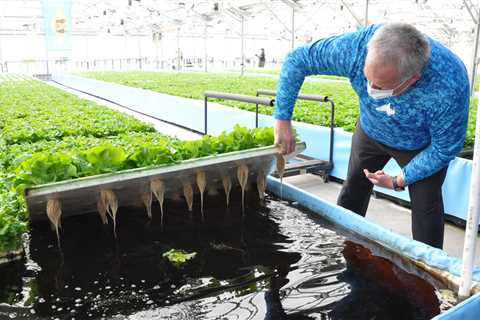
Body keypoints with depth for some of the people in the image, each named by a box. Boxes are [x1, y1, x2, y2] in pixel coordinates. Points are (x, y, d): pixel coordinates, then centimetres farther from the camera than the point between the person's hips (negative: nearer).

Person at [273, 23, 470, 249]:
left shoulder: (450, 88, -42)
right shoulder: (356, 47, -38)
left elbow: (445, 149, -24)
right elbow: (297, 60, -24)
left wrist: (398, 182, -18)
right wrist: (282, 120, -26)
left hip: (421, 144, -2)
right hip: (371, 131, 3)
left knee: (425, 205, -8)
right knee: (353, 191, 12)